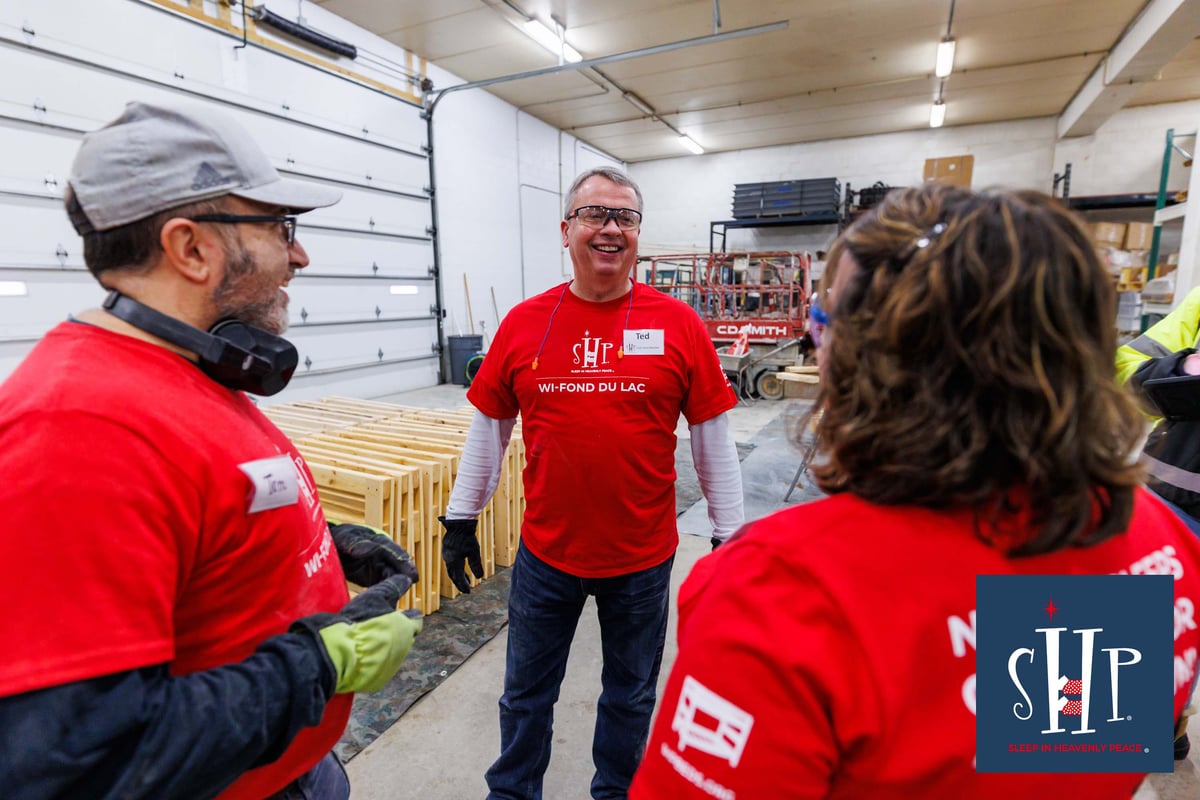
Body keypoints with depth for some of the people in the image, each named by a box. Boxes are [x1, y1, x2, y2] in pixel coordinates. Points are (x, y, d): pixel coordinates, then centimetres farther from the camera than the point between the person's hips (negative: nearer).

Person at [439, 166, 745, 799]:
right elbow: (489, 428, 4)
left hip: (642, 556, 0)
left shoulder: (677, 325, -8)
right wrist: (460, 518, 6)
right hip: (545, 551, 1)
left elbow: (712, 436, -3)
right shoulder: (523, 323, -4)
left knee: (630, 693, 22)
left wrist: (729, 533, -1)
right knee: (525, 692, 21)